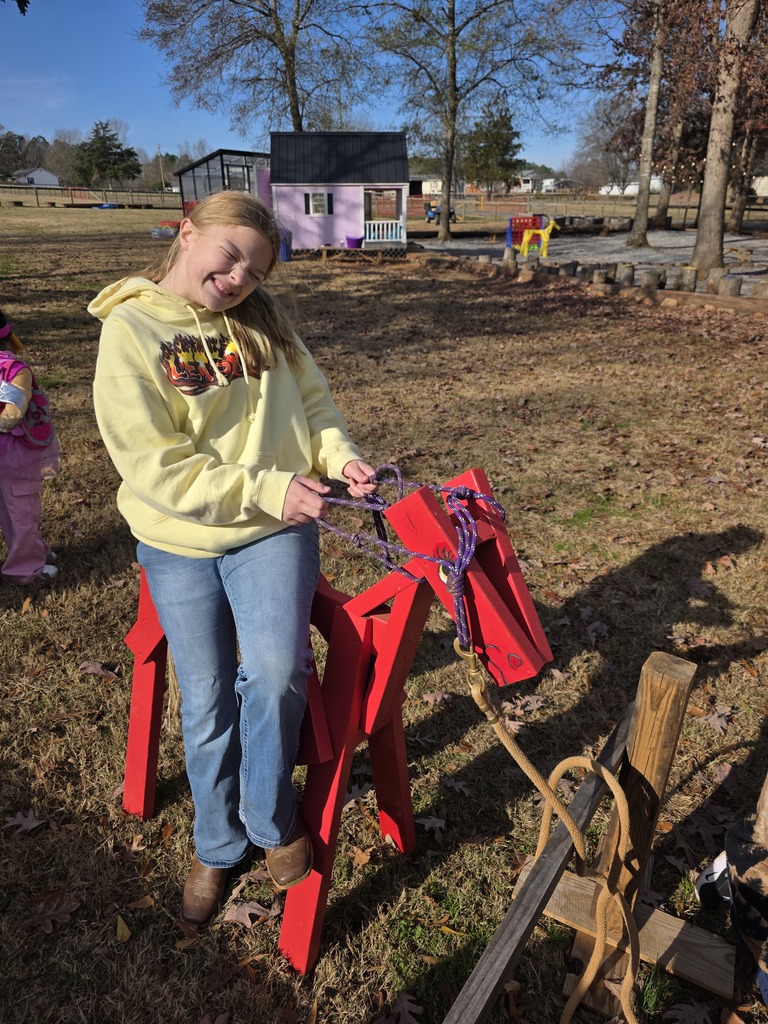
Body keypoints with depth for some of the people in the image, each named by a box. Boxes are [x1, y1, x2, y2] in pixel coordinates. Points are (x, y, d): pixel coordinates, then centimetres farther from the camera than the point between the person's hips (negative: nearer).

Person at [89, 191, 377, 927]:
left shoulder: (263, 320, 3)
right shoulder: (130, 331, -9)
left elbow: (312, 400, 11)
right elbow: (154, 467, -16)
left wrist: (339, 455, -10)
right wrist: (268, 488, -22)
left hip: (274, 531, 1)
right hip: (179, 543, -1)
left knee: (275, 671, -21)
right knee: (207, 704, 9)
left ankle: (272, 820, 10)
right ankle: (218, 846, 37)